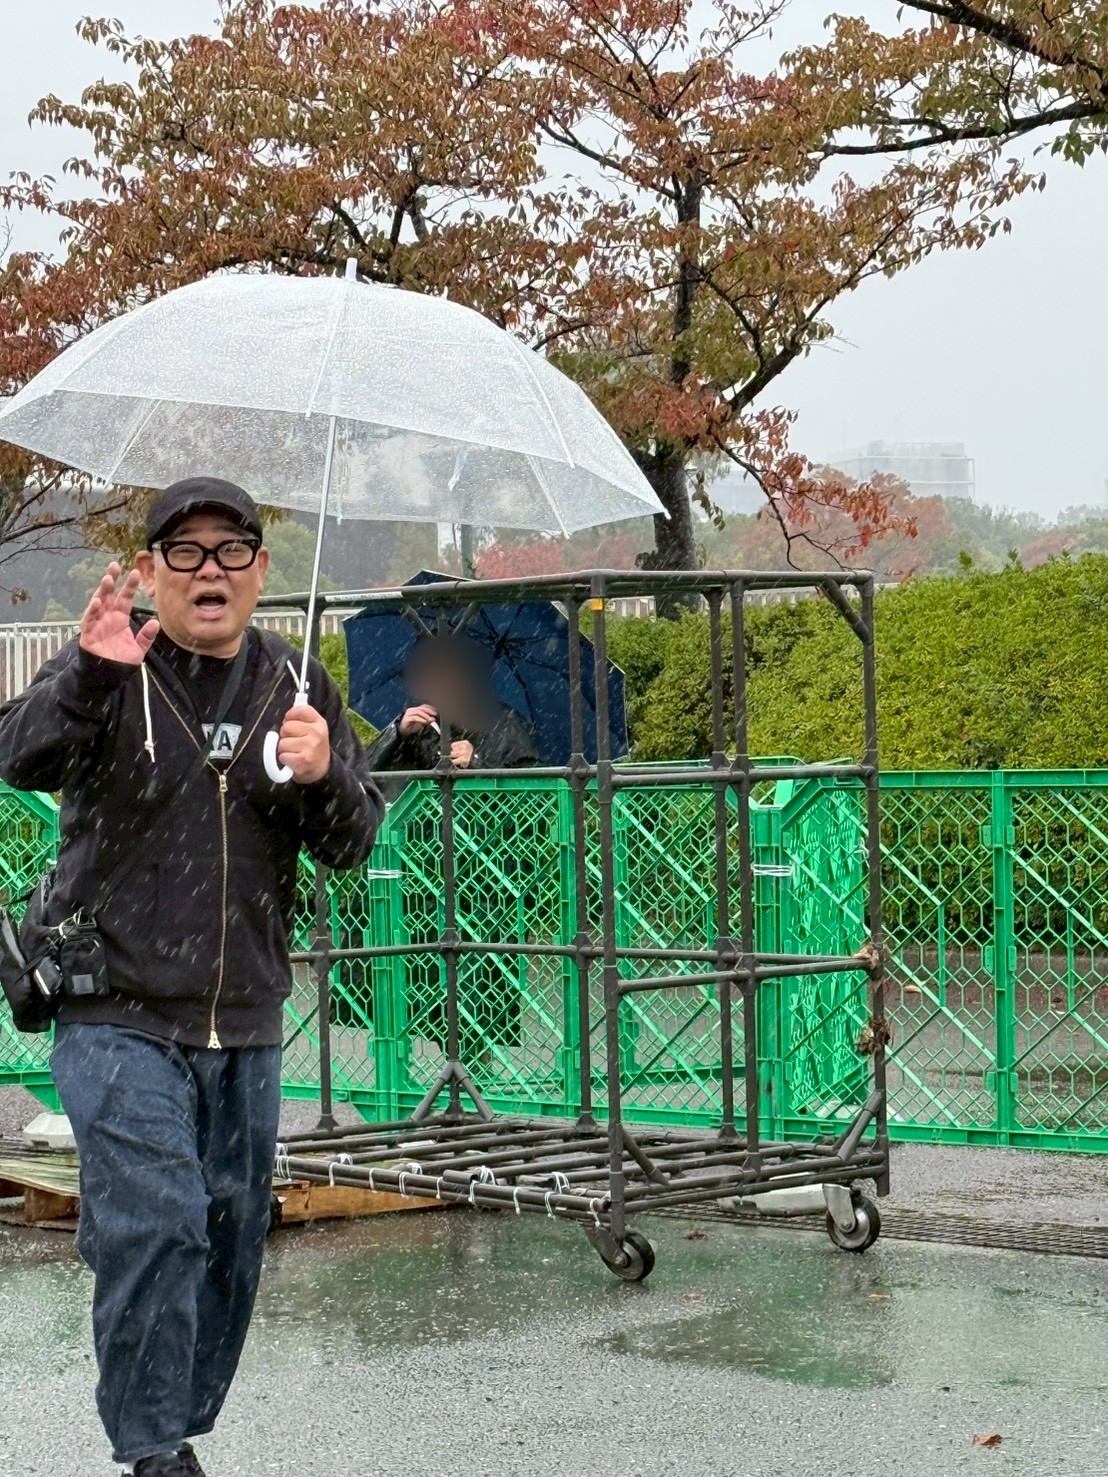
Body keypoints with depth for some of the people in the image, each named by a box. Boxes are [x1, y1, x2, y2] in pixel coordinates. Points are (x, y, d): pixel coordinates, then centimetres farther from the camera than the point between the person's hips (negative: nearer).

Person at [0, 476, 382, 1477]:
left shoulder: (295, 686, 9)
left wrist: (324, 777, -14)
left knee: (233, 1235, 12)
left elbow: (354, 844, 7)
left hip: (246, 1025, 5)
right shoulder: (109, 674, -3)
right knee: (153, 1224, -15)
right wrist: (90, 676, -39)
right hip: (119, 1015, -5)